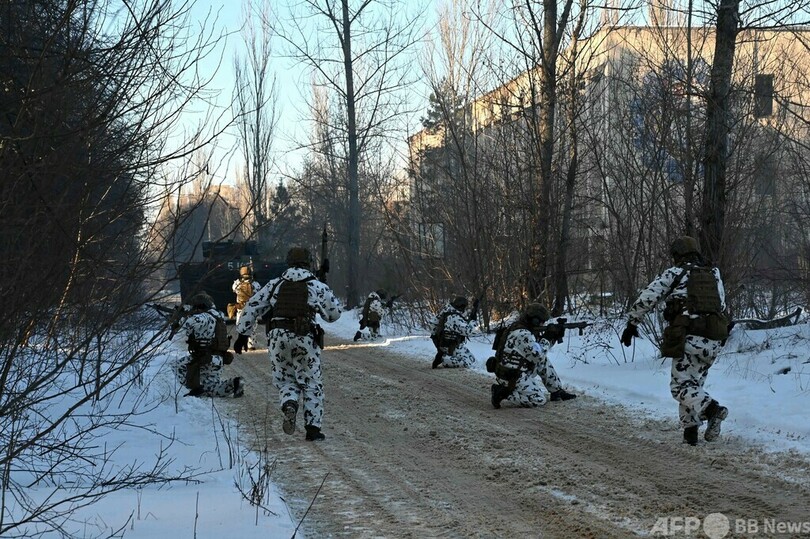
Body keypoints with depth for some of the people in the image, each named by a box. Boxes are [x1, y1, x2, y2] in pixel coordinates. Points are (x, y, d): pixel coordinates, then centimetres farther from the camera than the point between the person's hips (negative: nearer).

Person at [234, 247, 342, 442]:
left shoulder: (274, 285, 11)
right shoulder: (318, 287, 5)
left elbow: (252, 307, 10)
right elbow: (334, 314, 13)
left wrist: (243, 334, 15)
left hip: (278, 337, 2)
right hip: (305, 339, -2)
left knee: (285, 380, 15)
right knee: (311, 383, 9)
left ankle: (289, 405, -17)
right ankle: (313, 428, 7)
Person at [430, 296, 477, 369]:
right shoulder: (456, 318, -26)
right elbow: (467, 331, -20)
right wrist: (472, 320, -11)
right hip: (451, 348, -10)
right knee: (468, 362, -11)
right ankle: (443, 360, -12)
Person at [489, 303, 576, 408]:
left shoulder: (525, 330, 10)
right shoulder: (523, 334, -22)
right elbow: (538, 355, -21)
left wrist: (553, 337, 6)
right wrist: (547, 338, -8)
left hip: (516, 371, 10)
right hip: (512, 377, -10)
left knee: (544, 362, 17)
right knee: (539, 400, -13)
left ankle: (557, 391, 22)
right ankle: (503, 393, -11)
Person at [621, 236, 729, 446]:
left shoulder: (674, 273, 4)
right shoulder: (714, 274, 19)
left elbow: (646, 298, 0)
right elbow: (722, 306, 23)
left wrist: (632, 323, 9)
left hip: (690, 337, -6)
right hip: (714, 339, 6)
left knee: (681, 385, -3)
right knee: (693, 383, 17)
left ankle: (712, 409, -28)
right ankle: (690, 431, 10)